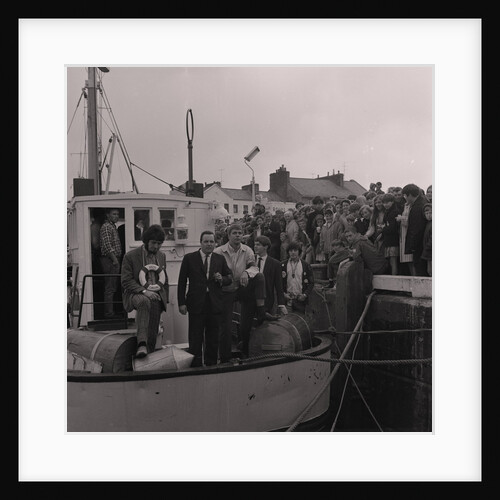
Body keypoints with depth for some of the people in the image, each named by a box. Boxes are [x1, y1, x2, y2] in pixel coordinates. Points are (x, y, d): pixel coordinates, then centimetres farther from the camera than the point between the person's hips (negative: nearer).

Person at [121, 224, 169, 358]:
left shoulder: (162, 256, 15)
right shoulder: (131, 256, -3)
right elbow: (126, 281, -8)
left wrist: (165, 299, 16)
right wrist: (144, 291, -20)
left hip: (156, 297, 5)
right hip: (136, 294, -5)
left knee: (152, 334, -4)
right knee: (144, 301, -39)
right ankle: (142, 344, -43)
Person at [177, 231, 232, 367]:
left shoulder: (220, 259, 9)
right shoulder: (189, 258, 1)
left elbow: (229, 278, 16)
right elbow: (181, 282, 1)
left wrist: (222, 279, -8)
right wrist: (181, 303, -5)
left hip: (215, 304, 2)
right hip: (196, 304, -2)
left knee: (213, 339, 11)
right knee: (195, 339, 4)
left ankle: (211, 365, 24)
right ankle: (196, 366, 16)